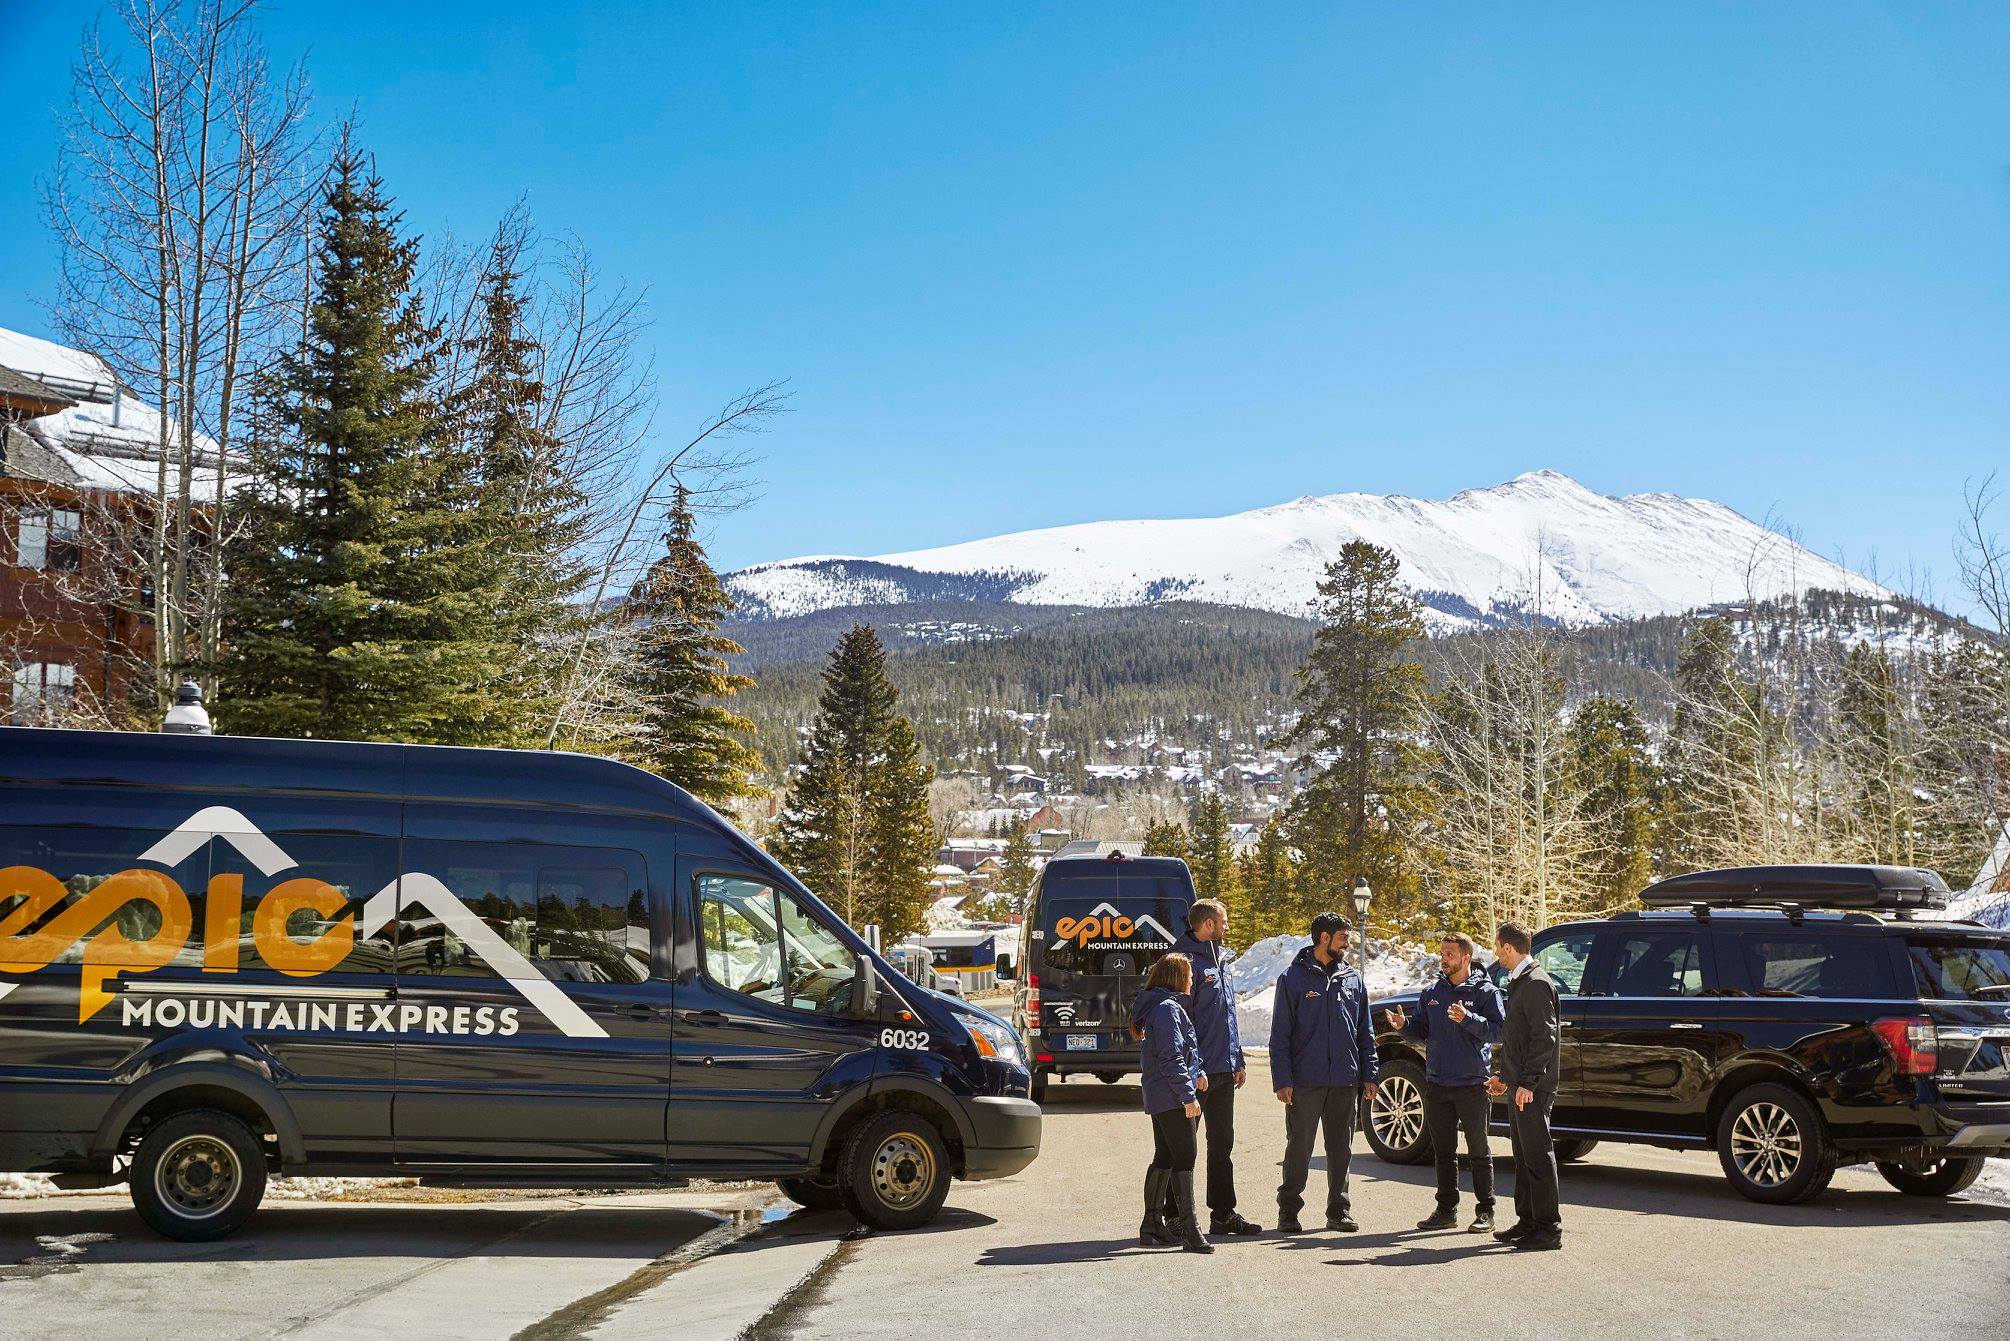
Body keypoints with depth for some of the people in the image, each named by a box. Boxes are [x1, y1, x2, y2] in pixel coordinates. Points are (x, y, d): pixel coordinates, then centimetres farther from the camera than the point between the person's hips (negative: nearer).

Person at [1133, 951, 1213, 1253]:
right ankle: (1189, 1230, -12)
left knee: (1164, 1158, 14)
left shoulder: (1163, 1006, 17)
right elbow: (1171, 1058, -21)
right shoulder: (1168, 1009, -15)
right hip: (1172, 1097, -11)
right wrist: (1189, 1095, -21)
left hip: (1158, 1097, 11)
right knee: (1184, 1158, -10)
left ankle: (1152, 1225, 20)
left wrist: (1195, 1072, 14)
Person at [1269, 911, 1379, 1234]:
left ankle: (1339, 1210, 18)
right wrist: (1282, 1080, -10)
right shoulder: (1294, 978, -1)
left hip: (1345, 1081, 4)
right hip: (1305, 1082, -4)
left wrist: (1369, 1075, 7)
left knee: (1341, 1149, 9)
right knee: (1299, 1147, 0)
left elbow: (1365, 1033, 15)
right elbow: (1280, 1035, -3)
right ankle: (1288, 1210, 9)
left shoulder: (1353, 979, 12)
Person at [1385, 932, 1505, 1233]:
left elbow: (1498, 1031, -14)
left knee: (1479, 1151, 2)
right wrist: (1404, 1024, -6)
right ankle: (1446, 1210, 19)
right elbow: (1422, 1031, 14)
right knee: (1443, 1152, 11)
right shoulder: (1431, 992, 11)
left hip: (1472, 1084, -5)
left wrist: (1468, 1019, -26)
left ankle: (1485, 1211, 8)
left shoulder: (1485, 991, -4)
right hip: (1436, 1084, 5)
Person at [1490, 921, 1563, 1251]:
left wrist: (1526, 1082, -23)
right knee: (1523, 1155, 14)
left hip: (1532, 1089, -10)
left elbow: (1545, 1037, -20)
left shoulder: (1536, 983, -14)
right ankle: (1528, 1221, 21)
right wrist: (1506, 1077, 24)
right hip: (1520, 1086, 10)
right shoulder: (1519, 982, 18)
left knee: (1538, 1156, -7)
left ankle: (1549, 1229, -3)